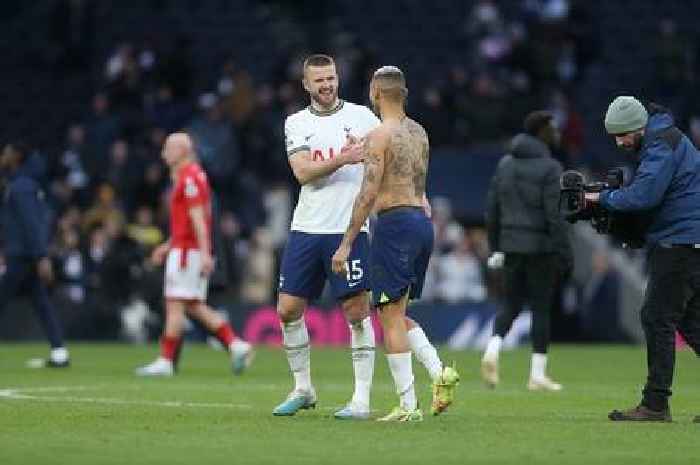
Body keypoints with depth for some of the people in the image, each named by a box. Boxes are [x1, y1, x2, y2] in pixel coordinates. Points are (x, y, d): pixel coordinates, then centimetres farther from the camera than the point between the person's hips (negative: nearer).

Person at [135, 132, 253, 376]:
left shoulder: (190, 177, -13)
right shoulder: (187, 176, 18)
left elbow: (198, 218, -20)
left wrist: (205, 253, -24)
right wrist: (168, 245, 27)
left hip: (187, 251, -10)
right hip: (184, 248, 10)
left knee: (175, 304, -6)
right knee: (195, 307, 9)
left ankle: (166, 361, -3)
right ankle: (236, 345, 4)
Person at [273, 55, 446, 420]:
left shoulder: (360, 116, 4)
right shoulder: (297, 123, 9)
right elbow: (303, 172, -6)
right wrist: (342, 159, -20)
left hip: (348, 229, -3)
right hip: (306, 229, 3)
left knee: (357, 312, -6)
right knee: (288, 310, 3)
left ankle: (362, 399, -1)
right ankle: (303, 389, 19)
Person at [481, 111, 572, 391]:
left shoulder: (505, 165, 9)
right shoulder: (549, 168, -11)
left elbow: (492, 209, 10)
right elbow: (555, 215, -15)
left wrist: (495, 247, 16)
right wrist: (565, 254, -11)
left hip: (511, 245, 5)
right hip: (541, 247, -5)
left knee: (511, 304, 14)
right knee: (541, 308, 3)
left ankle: (493, 350, -11)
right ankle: (538, 374, 3)